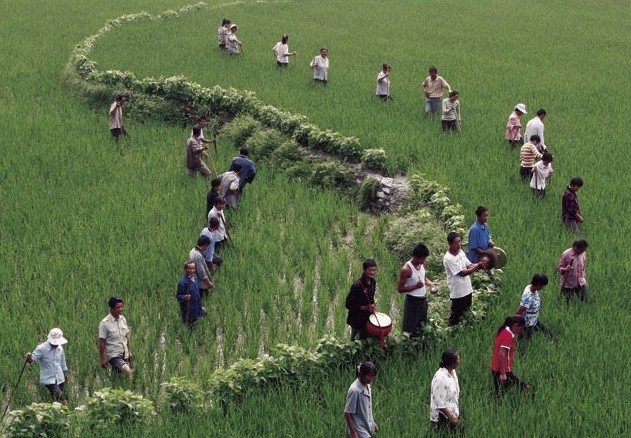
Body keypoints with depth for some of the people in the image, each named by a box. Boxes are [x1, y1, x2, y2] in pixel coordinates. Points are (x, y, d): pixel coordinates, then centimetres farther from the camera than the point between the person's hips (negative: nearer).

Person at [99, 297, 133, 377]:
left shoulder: (123, 319, 8)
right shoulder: (105, 323, -12)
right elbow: (102, 342, -9)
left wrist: (129, 351, 17)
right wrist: (103, 359, -10)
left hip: (124, 355, 7)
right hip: (113, 355, -7)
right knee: (127, 370, -30)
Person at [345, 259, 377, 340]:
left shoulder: (373, 282, 1)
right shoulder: (357, 286, -23)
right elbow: (349, 305, -20)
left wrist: (372, 306, 0)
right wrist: (365, 308, -25)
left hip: (368, 319, 7)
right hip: (358, 321, -7)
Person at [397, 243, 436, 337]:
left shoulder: (422, 264, -1)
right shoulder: (406, 269, -22)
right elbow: (401, 289, -17)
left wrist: (430, 283, -4)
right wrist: (416, 286, -29)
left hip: (423, 299, 7)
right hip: (412, 301, -7)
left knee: (421, 326, 17)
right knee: (411, 329, 1)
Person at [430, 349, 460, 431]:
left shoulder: (452, 372, 0)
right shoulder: (440, 378, -27)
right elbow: (440, 403, -24)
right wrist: (451, 417, -21)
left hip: (452, 412, 8)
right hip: (442, 417, -8)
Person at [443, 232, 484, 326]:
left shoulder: (461, 252, 3)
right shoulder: (448, 259, -23)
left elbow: (469, 265, 4)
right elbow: (462, 273, -24)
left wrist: (479, 265, -17)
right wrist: (477, 266, -29)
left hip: (467, 289, 8)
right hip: (458, 293, -8)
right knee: (456, 315, 6)